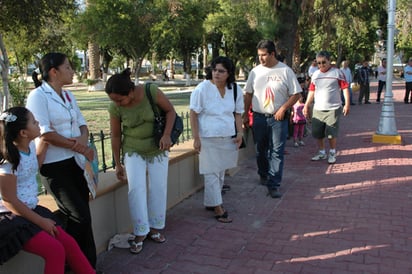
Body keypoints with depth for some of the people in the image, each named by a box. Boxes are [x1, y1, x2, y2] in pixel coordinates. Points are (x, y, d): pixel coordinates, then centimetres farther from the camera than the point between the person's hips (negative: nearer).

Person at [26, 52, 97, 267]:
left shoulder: (68, 95, 12)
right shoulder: (38, 96, -11)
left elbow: (82, 123, 14)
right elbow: (45, 133, -18)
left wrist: (83, 139, -10)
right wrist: (80, 147, -15)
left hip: (75, 163, 7)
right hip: (54, 167, -7)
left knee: (79, 216, 9)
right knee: (80, 216, -7)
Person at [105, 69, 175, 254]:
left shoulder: (151, 91, -23)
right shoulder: (115, 107, -18)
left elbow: (170, 110, -9)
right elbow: (116, 136, -7)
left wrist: (167, 134, -24)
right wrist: (118, 164, 1)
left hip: (157, 148, 1)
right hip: (133, 151, 0)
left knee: (158, 187, 4)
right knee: (136, 188, -13)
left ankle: (155, 228, 20)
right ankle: (140, 233, -3)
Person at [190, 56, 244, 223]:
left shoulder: (235, 89, 3)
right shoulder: (202, 89, -11)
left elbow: (238, 113, 12)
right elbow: (193, 114, -9)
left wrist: (240, 133, 1)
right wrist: (196, 138, -13)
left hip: (228, 138, 5)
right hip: (208, 138, -5)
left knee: (221, 172, 12)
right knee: (212, 173, -2)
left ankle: (209, 202, 28)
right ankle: (218, 208, 8)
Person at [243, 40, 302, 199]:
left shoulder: (285, 71, -4)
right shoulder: (255, 71, 5)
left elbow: (296, 94, -3)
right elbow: (248, 94, 10)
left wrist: (283, 109, -15)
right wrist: (245, 114, 7)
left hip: (278, 118, -3)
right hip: (259, 117, 3)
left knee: (277, 151, -3)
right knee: (260, 150, 15)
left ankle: (273, 184, 2)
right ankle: (263, 175, 37)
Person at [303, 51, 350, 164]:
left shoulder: (337, 73, -3)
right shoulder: (315, 75, 11)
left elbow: (345, 88, -4)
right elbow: (312, 91, 15)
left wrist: (347, 104, -11)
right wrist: (307, 105, 10)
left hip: (333, 109, -4)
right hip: (317, 109, 5)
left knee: (331, 134, -2)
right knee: (317, 133, 8)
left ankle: (332, 153, 17)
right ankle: (321, 153, 25)